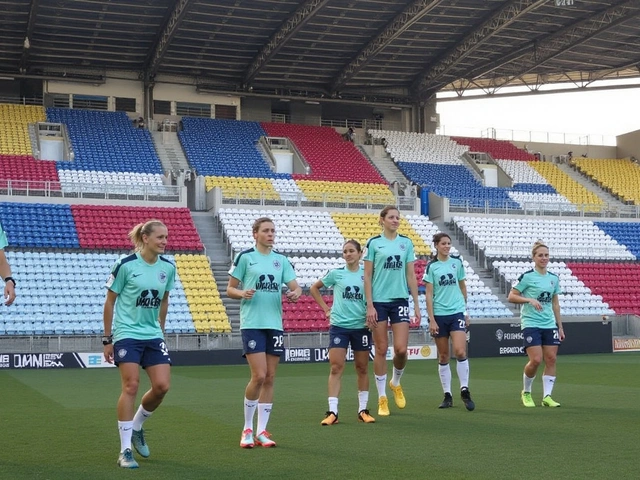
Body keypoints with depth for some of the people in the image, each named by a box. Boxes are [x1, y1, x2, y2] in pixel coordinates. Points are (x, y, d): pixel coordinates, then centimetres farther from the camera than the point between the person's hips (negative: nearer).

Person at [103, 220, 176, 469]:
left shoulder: (168, 267, 2)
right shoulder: (125, 265, -11)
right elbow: (109, 302, -4)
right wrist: (107, 339, -3)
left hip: (153, 336, 5)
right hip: (127, 334, -5)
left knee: (162, 386, -5)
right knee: (131, 386, -11)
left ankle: (136, 427, 23)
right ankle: (125, 451, -1)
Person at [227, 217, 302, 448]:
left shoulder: (281, 259, 11)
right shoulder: (245, 257, 0)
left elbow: (295, 286, 7)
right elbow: (230, 289, 2)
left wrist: (295, 293, -16)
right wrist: (242, 293, -18)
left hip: (275, 324, 4)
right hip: (252, 323, -4)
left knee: (269, 378, 5)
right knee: (259, 376, -12)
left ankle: (261, 431, 14)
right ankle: (247, 429, 6)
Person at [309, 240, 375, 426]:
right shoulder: (335, 274, 2)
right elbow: (314, 288, 14)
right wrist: (325, 308, 6)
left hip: (361, 326, 1)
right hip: (339, 326, -1)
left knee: (362, 368, 7)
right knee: (336, 368, -6)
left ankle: (363, 410, 17)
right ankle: (332, 412, -5)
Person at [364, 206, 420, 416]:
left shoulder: (406, 243, 8)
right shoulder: (373, 243, 0)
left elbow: (411, 276, 9)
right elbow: (367, 276, -1)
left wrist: (416, 304, 5)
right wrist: (369, 305, -8)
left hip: (400, 300, 2)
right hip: (379, 301, -2)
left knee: (401, 349, -6)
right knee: (381, 349, 1)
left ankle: (396, 383, 24)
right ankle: (382, 398, 12)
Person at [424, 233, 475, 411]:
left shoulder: (457, 261, 6)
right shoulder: (431, 266, -1)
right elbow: (429, 294, -2)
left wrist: (466, 311, 16)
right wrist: (431, 319, -8)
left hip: (457, 312, 1)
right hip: (439, 315, -1)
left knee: (460, 351, -15)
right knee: (443, 356, 5)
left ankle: (465, 391, -3)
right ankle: (447, 395, 14)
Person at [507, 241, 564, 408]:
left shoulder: (554, 278, 11)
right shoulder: (527, 277, -5)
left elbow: (555, 304, 17)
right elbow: (511, 296, -6)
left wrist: (560, 327, 15)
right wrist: (530, 300, -20)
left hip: (550, 325, 5)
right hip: (531, 324, -5)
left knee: (551, 359, -2)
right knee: (536, 360, -13)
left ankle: (547, 396, 4)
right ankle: (526, 392, 10)